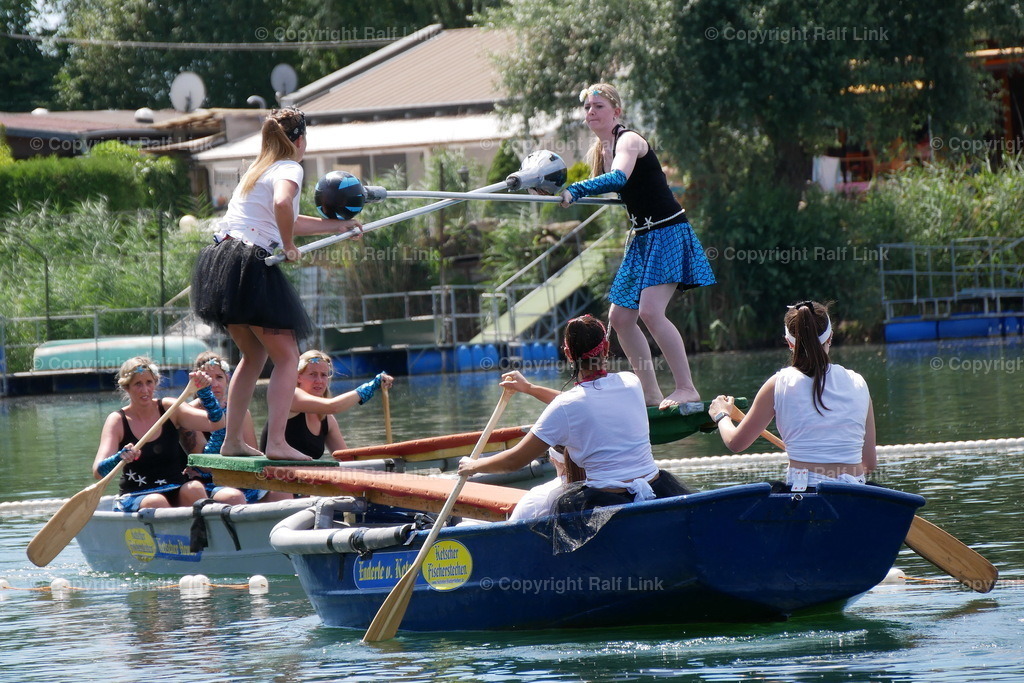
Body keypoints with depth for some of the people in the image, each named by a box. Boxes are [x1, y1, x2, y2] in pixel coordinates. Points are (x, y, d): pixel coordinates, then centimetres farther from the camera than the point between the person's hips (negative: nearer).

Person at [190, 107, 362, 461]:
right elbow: (282, 204, -29)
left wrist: (335, 226, 45)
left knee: (254, 355, 22)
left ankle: (232, 440, 22)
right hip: (252, 268, -9)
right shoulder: (289, 169, -5)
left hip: (222, 258, 9)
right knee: (287, 356, -2)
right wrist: (288, 247, -14)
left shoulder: (257, 169, 23)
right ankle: (277, 442, -12)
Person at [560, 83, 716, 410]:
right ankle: (651, 393, 11)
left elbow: (619, 178, -37)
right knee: (620, 317, 6)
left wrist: (574, 191, -46)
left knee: (650, 310, -22)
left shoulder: (629, 140, -15)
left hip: (667, 232, -9)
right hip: (641, 236, 9)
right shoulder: (599, 151, 10)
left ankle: (687, 389, -20)